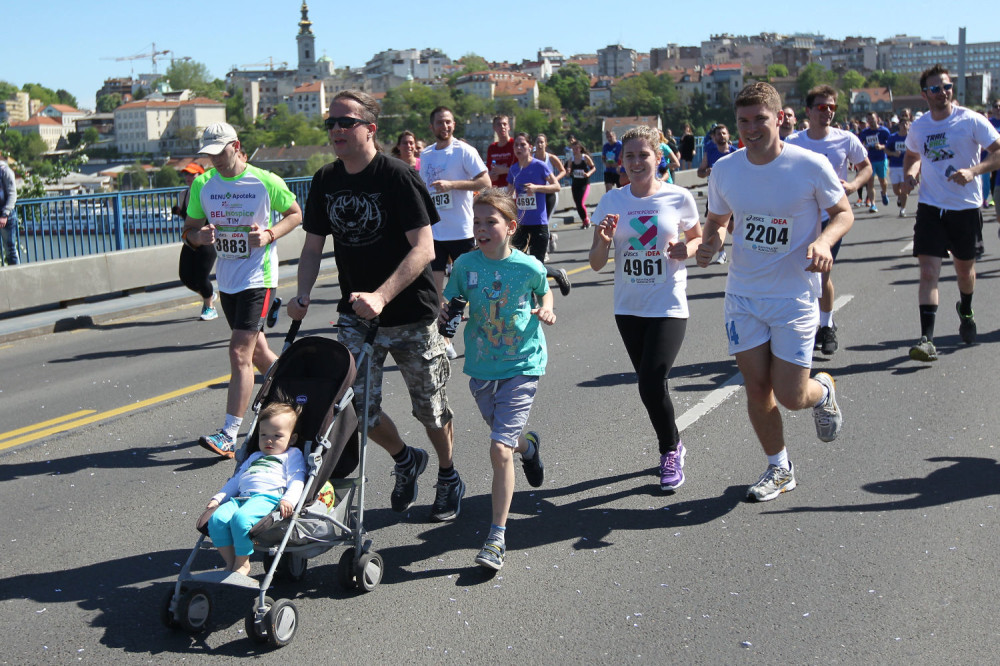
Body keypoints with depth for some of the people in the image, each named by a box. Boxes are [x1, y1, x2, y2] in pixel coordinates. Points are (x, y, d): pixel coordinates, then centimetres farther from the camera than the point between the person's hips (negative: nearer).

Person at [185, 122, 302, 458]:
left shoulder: (266, 182, -9)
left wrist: (270, 234, -15)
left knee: (240, 354, -12)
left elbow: (295, 213, 4)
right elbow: (189, 229, 9)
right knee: (256, 350, 16)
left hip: (258, 279, -6)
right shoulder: (202, 184, 3)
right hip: (226, 279, 6)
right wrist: (199, 236, -15)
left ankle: (229, 435, -10)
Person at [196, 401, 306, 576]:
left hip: (268, 498, -6)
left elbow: (296, 481, 2)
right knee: (217, 518, -24)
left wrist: (288, 500, -19)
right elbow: (235, 481, 35)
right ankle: (230, 563, -15)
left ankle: (243, 564, -18)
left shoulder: (292, 455, 19)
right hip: (240, 498, 6)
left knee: (241, 518, -35)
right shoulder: (254, 457, 39)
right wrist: (216, 500, 19)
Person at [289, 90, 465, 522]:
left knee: (430, 407, 8)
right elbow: (313, 247, 9)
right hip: (355, 314, 5)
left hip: (411, 314, -4)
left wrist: (381, 296, -32)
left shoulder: (398, 177, -15)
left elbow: (423, 249, -21)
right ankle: (405, 460, 27)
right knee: (356, 404, -3)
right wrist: (302, 296, -8)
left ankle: (448, 477, 35)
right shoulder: (325, 181, 3)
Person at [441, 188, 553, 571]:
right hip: (481, 368, 4)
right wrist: (442, 313, -14)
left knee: (499, 449, -13)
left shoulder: (528, 266, -9)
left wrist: (546, 311, -8)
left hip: (522, 366, -4)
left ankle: (497, 538, -3)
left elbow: (544, 292, 11)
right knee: (505, 436, 22)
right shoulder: (465, 265, -5)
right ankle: (527, 445, 62)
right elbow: (450, 300, 7)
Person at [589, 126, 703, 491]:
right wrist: (604, 241, -21)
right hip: (628, 307, 3)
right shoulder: (611, 201, -1)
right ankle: (672, 447, 35)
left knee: (651, 384, -13)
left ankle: (670, 451, 12)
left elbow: (699, 238, 11)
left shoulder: (679, 198, -6)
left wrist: (687, 249, -12)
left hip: (668, 306, -3)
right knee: (649, 384, 12)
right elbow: (596, 263, 0)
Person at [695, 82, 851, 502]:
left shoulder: (810, 165, -13)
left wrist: (824, 241, -21)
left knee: (791, 397, -4)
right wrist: (710, 244, -11)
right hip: (743, 296, 3)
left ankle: (823, 391, 34)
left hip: (795, 297, -3)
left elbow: (843, 212, -1)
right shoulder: (724, 170, -3)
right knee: (757, 388, 6)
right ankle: (779, 469, 29)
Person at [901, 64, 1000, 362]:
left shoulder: (971, 120, -10)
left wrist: (973, 171, -29)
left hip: (966, 207, -1)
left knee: (965, 269, 16)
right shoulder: (918, 126, 3)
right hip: (930, 207, 2)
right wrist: (909, 175, 1)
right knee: (928, 272, -11)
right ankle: (927, 339, -14)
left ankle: (965, 311, 48)